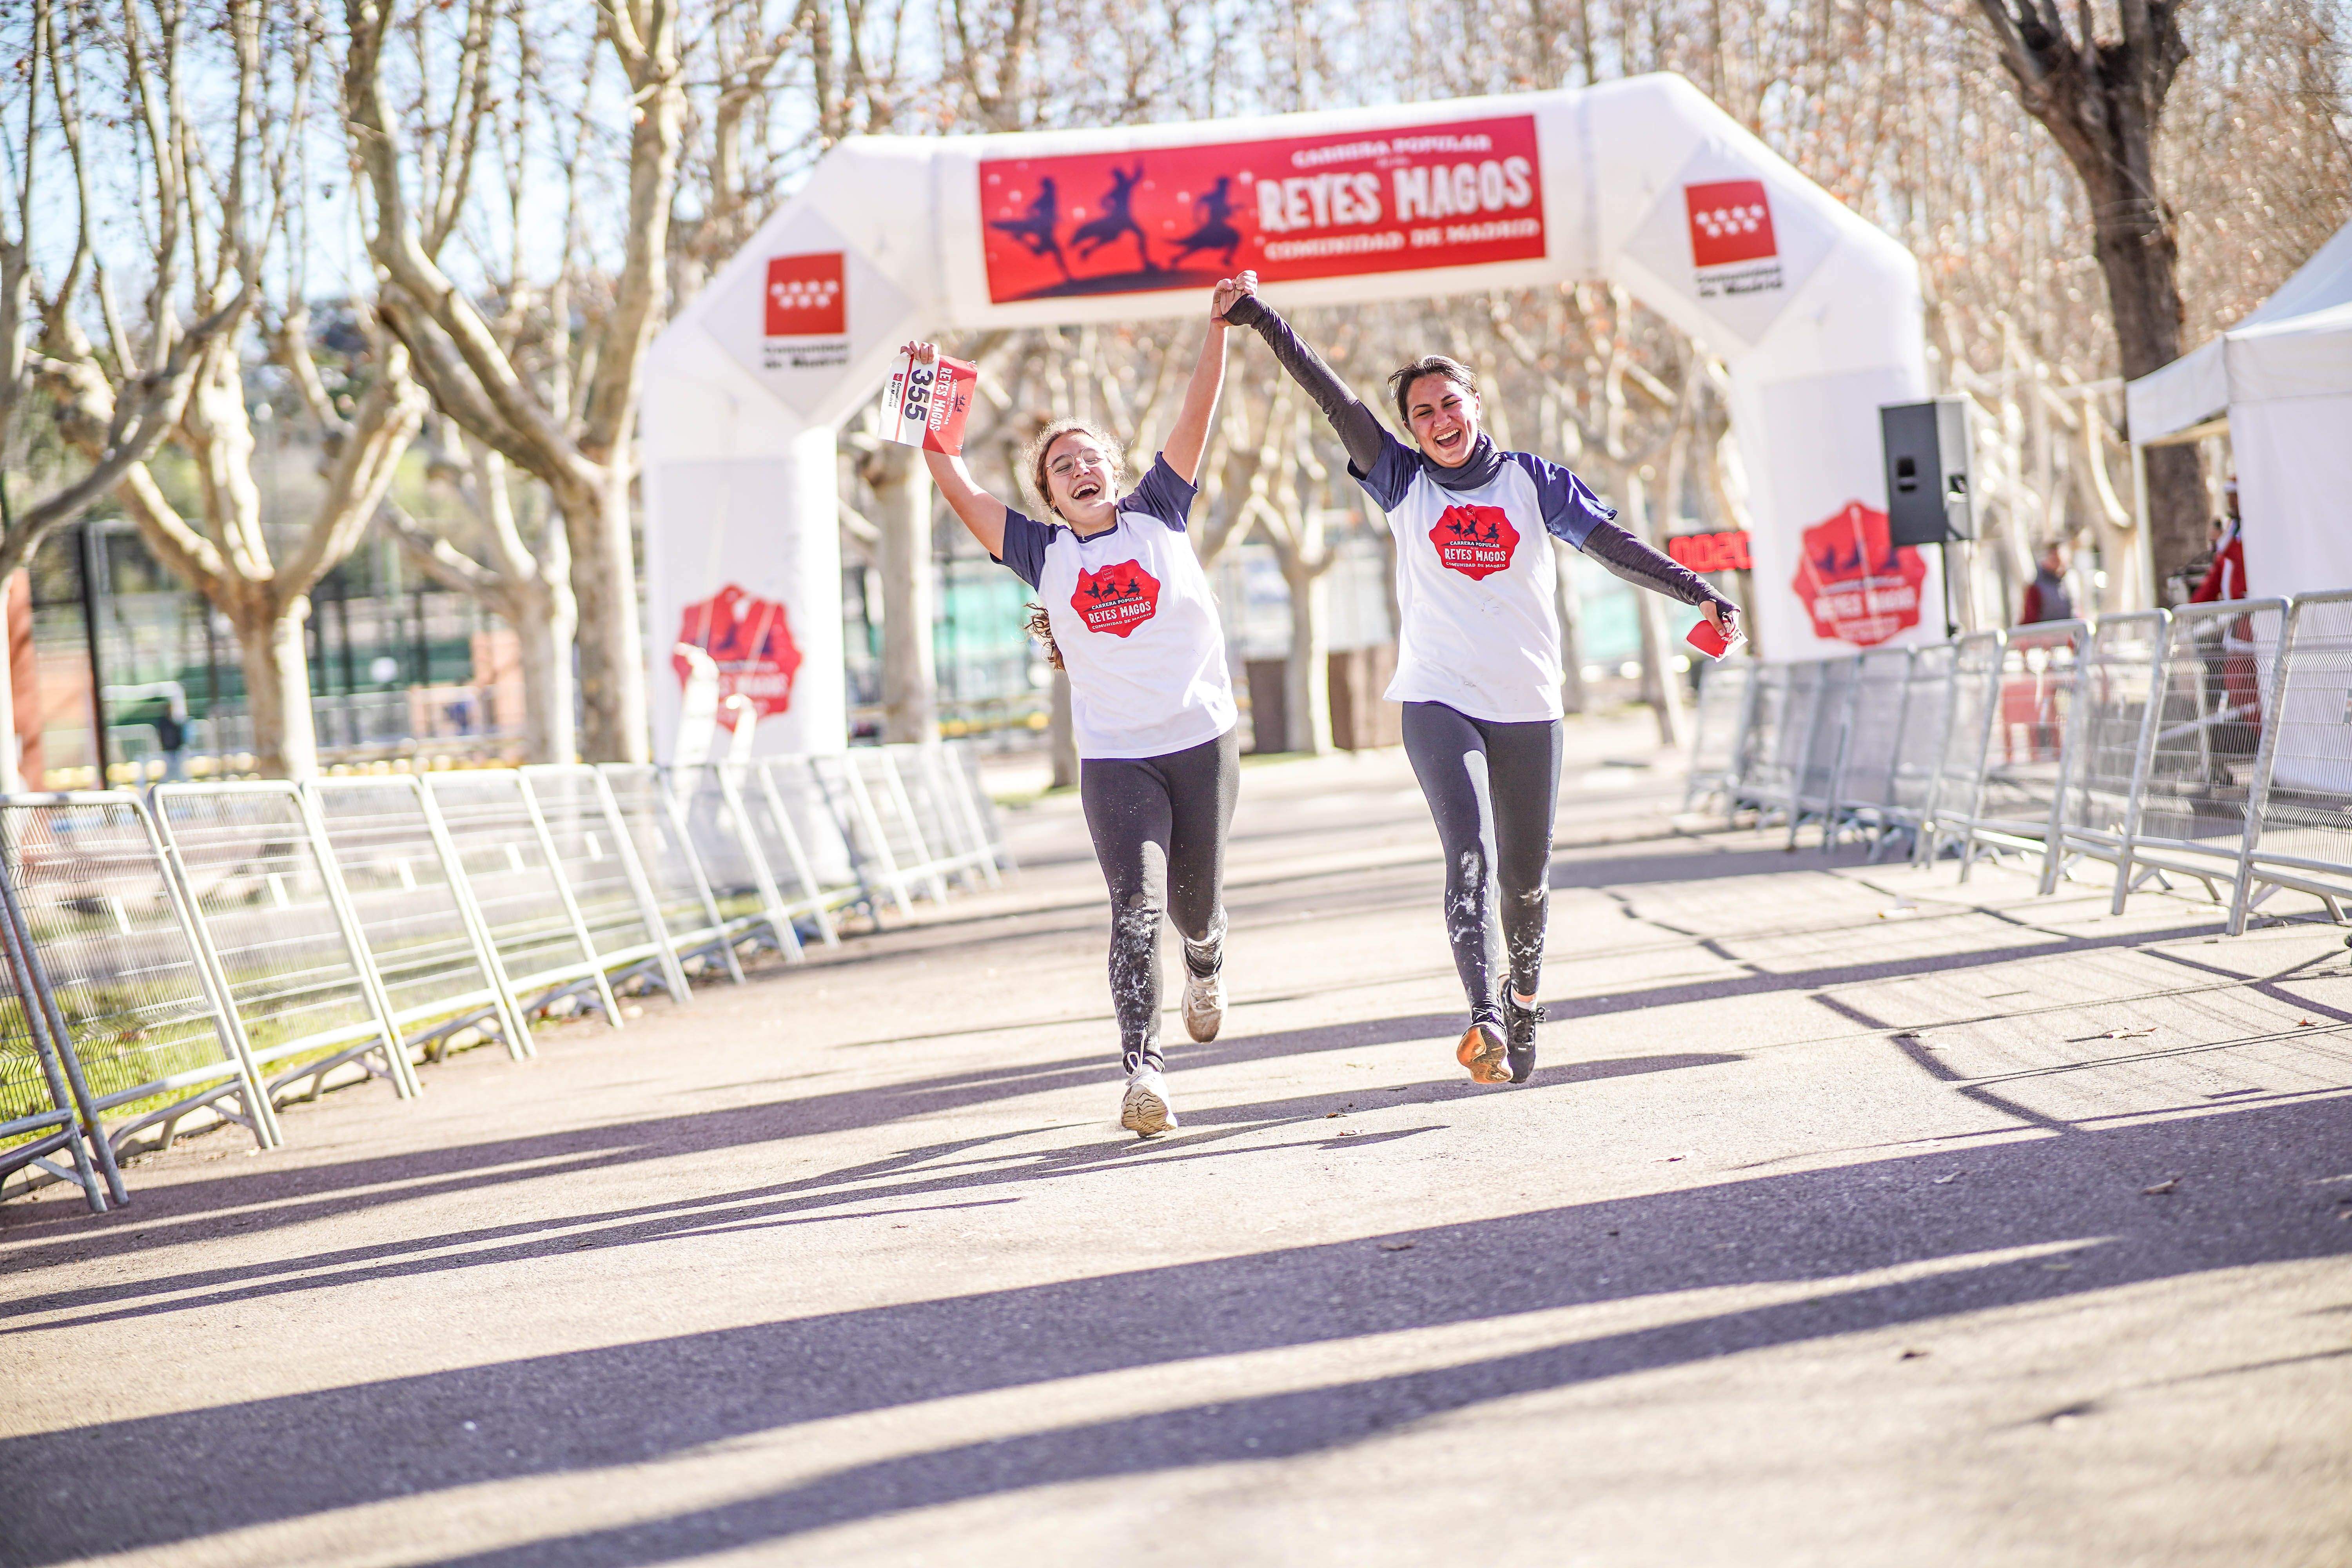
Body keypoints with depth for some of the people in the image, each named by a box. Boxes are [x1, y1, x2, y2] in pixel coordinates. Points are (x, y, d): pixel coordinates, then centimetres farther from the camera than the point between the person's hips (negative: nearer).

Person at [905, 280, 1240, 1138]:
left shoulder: (1158, 514, 5)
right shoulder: (1044, 552, 4)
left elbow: (1197, 415, 1)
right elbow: (958, 488, 1)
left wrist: (1221, 325, -4)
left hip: (1202, 742, 1)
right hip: (1114, 758, -1)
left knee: (1194, 902, 14)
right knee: (1136, 904, -18)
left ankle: (1206, 963, 51)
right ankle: (1142, 1072, -24)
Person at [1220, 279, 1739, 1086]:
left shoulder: (1532, 481, 4)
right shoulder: (1404, 483, 4)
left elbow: (1612, 544, -5)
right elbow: (1335, 402, -5)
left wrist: (1698, 592, -18)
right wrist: (1258, 317, -13)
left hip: (1527, 707, 2)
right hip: (1438, 701, -1)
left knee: (1525, 876, 11)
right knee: (1470, 854, -21)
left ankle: (1524, 999, 38)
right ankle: (1485, 1018, -33)